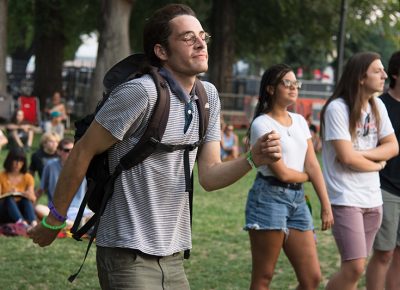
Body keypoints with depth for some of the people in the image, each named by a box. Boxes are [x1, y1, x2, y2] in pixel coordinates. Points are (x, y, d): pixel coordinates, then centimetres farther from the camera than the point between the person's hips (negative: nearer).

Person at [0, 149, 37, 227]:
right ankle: (22, 223, -59)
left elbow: (33, 199, -5)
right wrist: (8, 194, -29)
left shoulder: (27, 177, 6)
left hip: (21, 209, 2)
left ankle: (33, 223, -53)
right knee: (9, 199, -32)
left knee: (27, 199, -27)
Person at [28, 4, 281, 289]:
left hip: (173, 255, 8)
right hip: (130, 255, -7)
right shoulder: (142, 92, -18)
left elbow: (209, 176, 5)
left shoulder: (208, 96, 7)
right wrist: (53, 222, -6)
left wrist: (253, 159, -13)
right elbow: (82, 153, -12)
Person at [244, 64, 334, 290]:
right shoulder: (262, 124, -9)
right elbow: (281, 173, -12)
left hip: (298, 199, 7)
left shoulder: (299, 121, 13)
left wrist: (326, 205, 2)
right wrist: (306, 176, 7)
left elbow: (313, 165, 9)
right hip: (270, 197, -7)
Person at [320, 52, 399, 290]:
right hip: (345, 199, -7)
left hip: (372, 199, 7)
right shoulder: (337, 108, -13)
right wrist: (377, 164, -1)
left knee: (356, 267, 8)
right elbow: (347, 157, -18)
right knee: (355, 267, -14)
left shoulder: (377, 106, 8)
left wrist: (362, 154, -10)